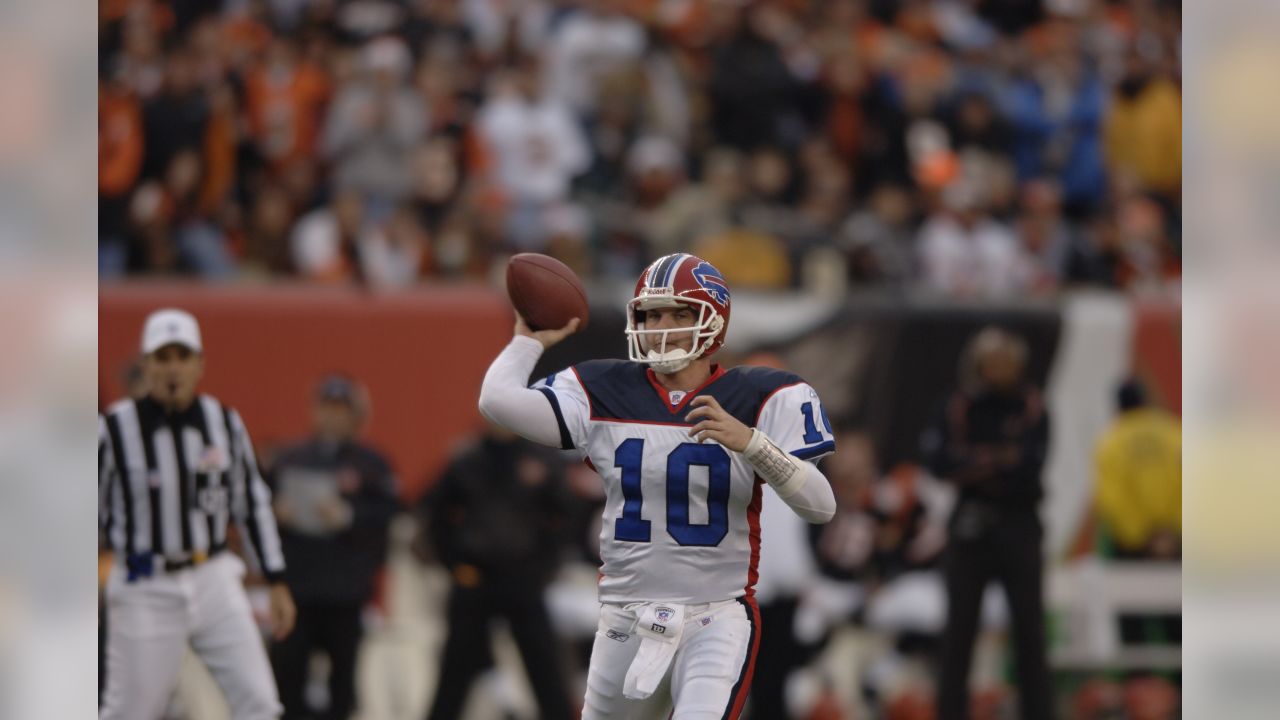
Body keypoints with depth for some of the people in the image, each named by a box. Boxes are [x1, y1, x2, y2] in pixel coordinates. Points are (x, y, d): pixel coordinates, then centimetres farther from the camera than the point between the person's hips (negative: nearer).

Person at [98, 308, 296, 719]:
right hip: (145, 592, -3)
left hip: (214, 583, 3)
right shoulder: (115, 428, -9)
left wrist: (276, 584, 11)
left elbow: (252, 504, 12)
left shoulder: (224, 422, 3)